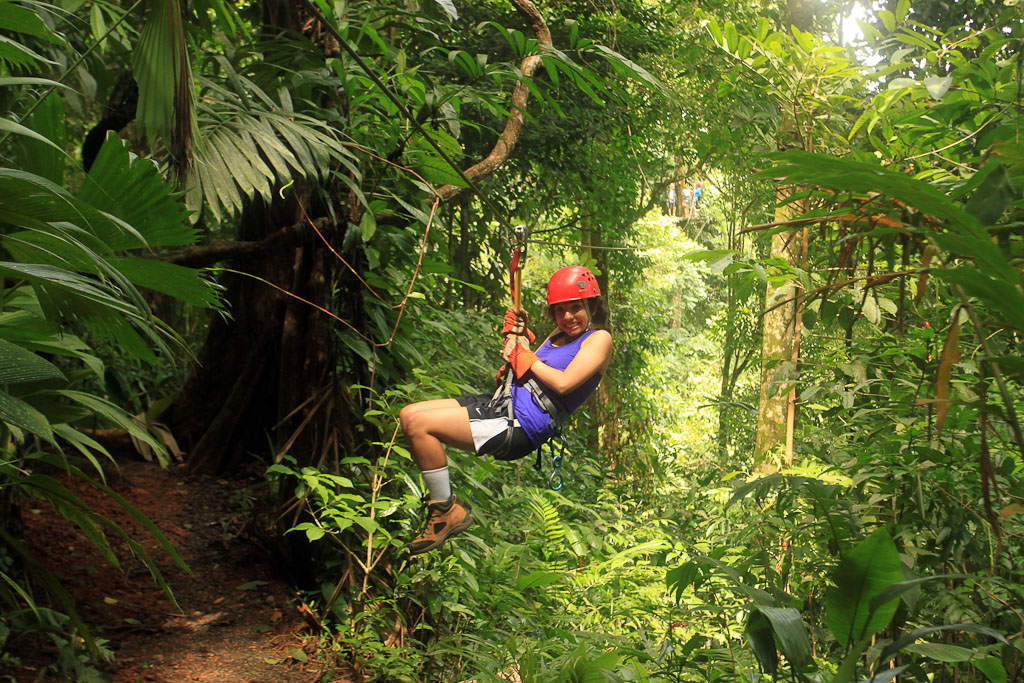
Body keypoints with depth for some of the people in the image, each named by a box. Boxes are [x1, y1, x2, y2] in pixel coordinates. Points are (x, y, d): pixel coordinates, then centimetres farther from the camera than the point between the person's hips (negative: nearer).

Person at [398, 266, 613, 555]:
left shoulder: (599, 339, -3)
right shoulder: (559, 334, 22)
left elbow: (564, 383, -17)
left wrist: (527, 357, -5)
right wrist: (517, 335, 10)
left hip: (521, 425, -10)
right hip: (502, 402, 10)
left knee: (419, 424, -20)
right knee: (408, 415, 4)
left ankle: (448, 512, -6)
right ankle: (442, 499, 9)